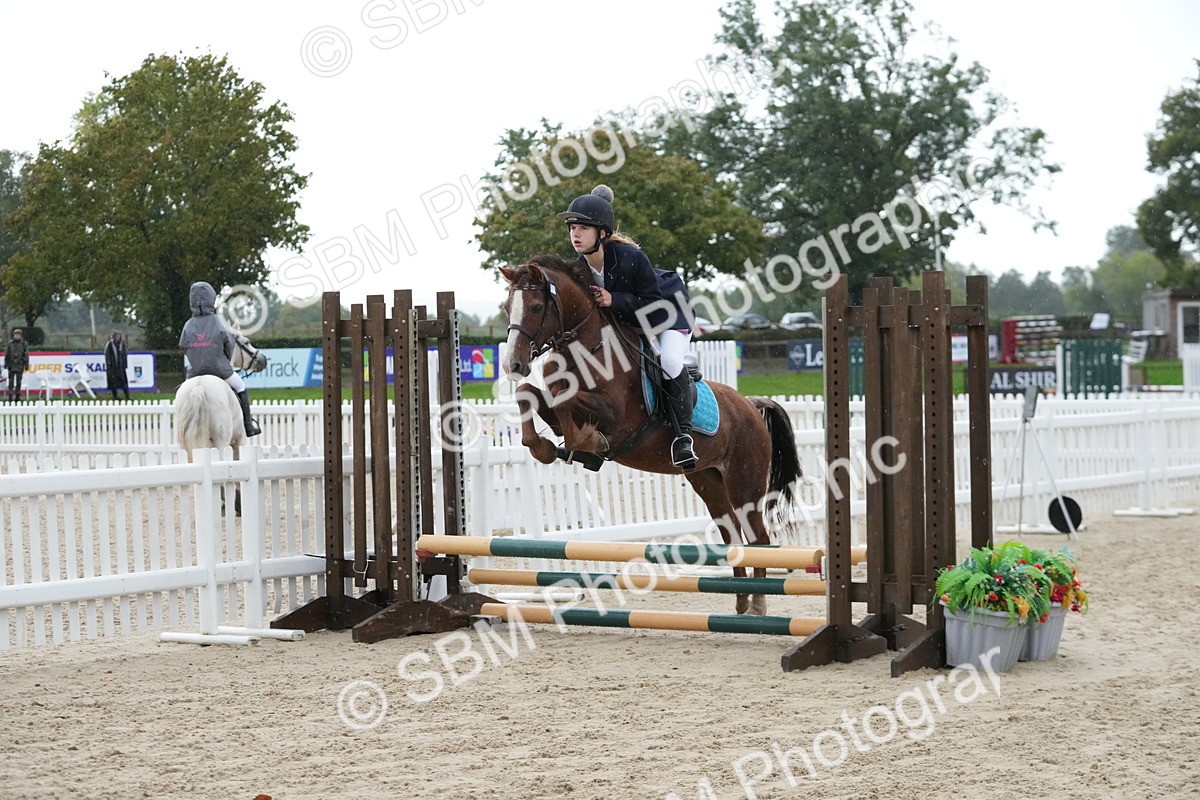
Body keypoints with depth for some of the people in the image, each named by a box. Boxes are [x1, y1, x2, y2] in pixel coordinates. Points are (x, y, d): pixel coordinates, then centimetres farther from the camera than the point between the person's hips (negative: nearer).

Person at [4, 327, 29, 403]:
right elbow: (6, 354, 8)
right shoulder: (10, 343, 4)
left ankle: (17, 397, 11)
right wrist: (5, 364, 5)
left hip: (20, 365, -1)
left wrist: (26, 365, -2)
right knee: (11, 381, -3)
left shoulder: (24, 344, 1)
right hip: (11, 365, 1)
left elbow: (26, 355, 2)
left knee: (18, 382, 4)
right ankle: (10, 397, -3)